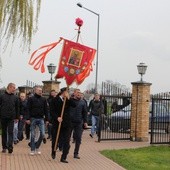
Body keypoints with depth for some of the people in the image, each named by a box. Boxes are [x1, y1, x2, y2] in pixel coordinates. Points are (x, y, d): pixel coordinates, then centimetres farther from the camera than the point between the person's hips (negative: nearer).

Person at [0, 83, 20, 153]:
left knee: (10, 132, -8)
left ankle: (10, 146, -15)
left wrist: (17, 117, 6)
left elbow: (17, 108, 10)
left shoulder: (15, 97, 6)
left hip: (11, 118, 0)